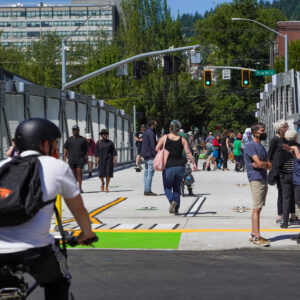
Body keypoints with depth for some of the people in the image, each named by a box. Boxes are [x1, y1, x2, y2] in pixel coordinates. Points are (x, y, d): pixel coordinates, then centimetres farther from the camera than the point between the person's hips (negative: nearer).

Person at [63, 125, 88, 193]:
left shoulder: (83, 139, 6)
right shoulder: (69, 140, 9)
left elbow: (86, 149, 8)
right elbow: (66, 149, 11)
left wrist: (86, 157, 1)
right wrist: (64, 156, -1)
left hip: (80, 159, -2)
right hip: (71, 159, 2)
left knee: (79, 172, -11)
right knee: (73, 173, 5)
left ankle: (80, 187, -9)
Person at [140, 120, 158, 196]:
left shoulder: (145, 132, 15)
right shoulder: (151, 133, -15)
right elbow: (153, 145, -19)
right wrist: (156, 155, -18)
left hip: (145, 155, 10)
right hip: (150, 155, -10)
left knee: (146, 172, 12)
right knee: (150, 172, -9)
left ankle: (146, 190, 15)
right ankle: (148, 190, -10)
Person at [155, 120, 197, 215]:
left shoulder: (165, 138, -2)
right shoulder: (183, 140, 0)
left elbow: (157, 149, 0)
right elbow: (188, 153, -7)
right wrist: (194, 163, -1)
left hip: (168, 166, -2)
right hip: (180, 166, 2)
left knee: (167, 187, 12)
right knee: (177, 188, 16)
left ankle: (172, 201, -16)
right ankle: (176, 209, 10)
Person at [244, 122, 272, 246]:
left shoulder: (261, 147, 20)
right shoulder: (250, 146, -9)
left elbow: (269, 166, 13)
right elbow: (259, 163, -20)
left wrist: (261, 164, -7)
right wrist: (266, 164, 1)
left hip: (263, 180, 9)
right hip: (256, 179, -9)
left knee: (258, 208, 10)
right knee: (257, 208, -10)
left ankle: (254, 235, 15)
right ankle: (257, 237, -10)